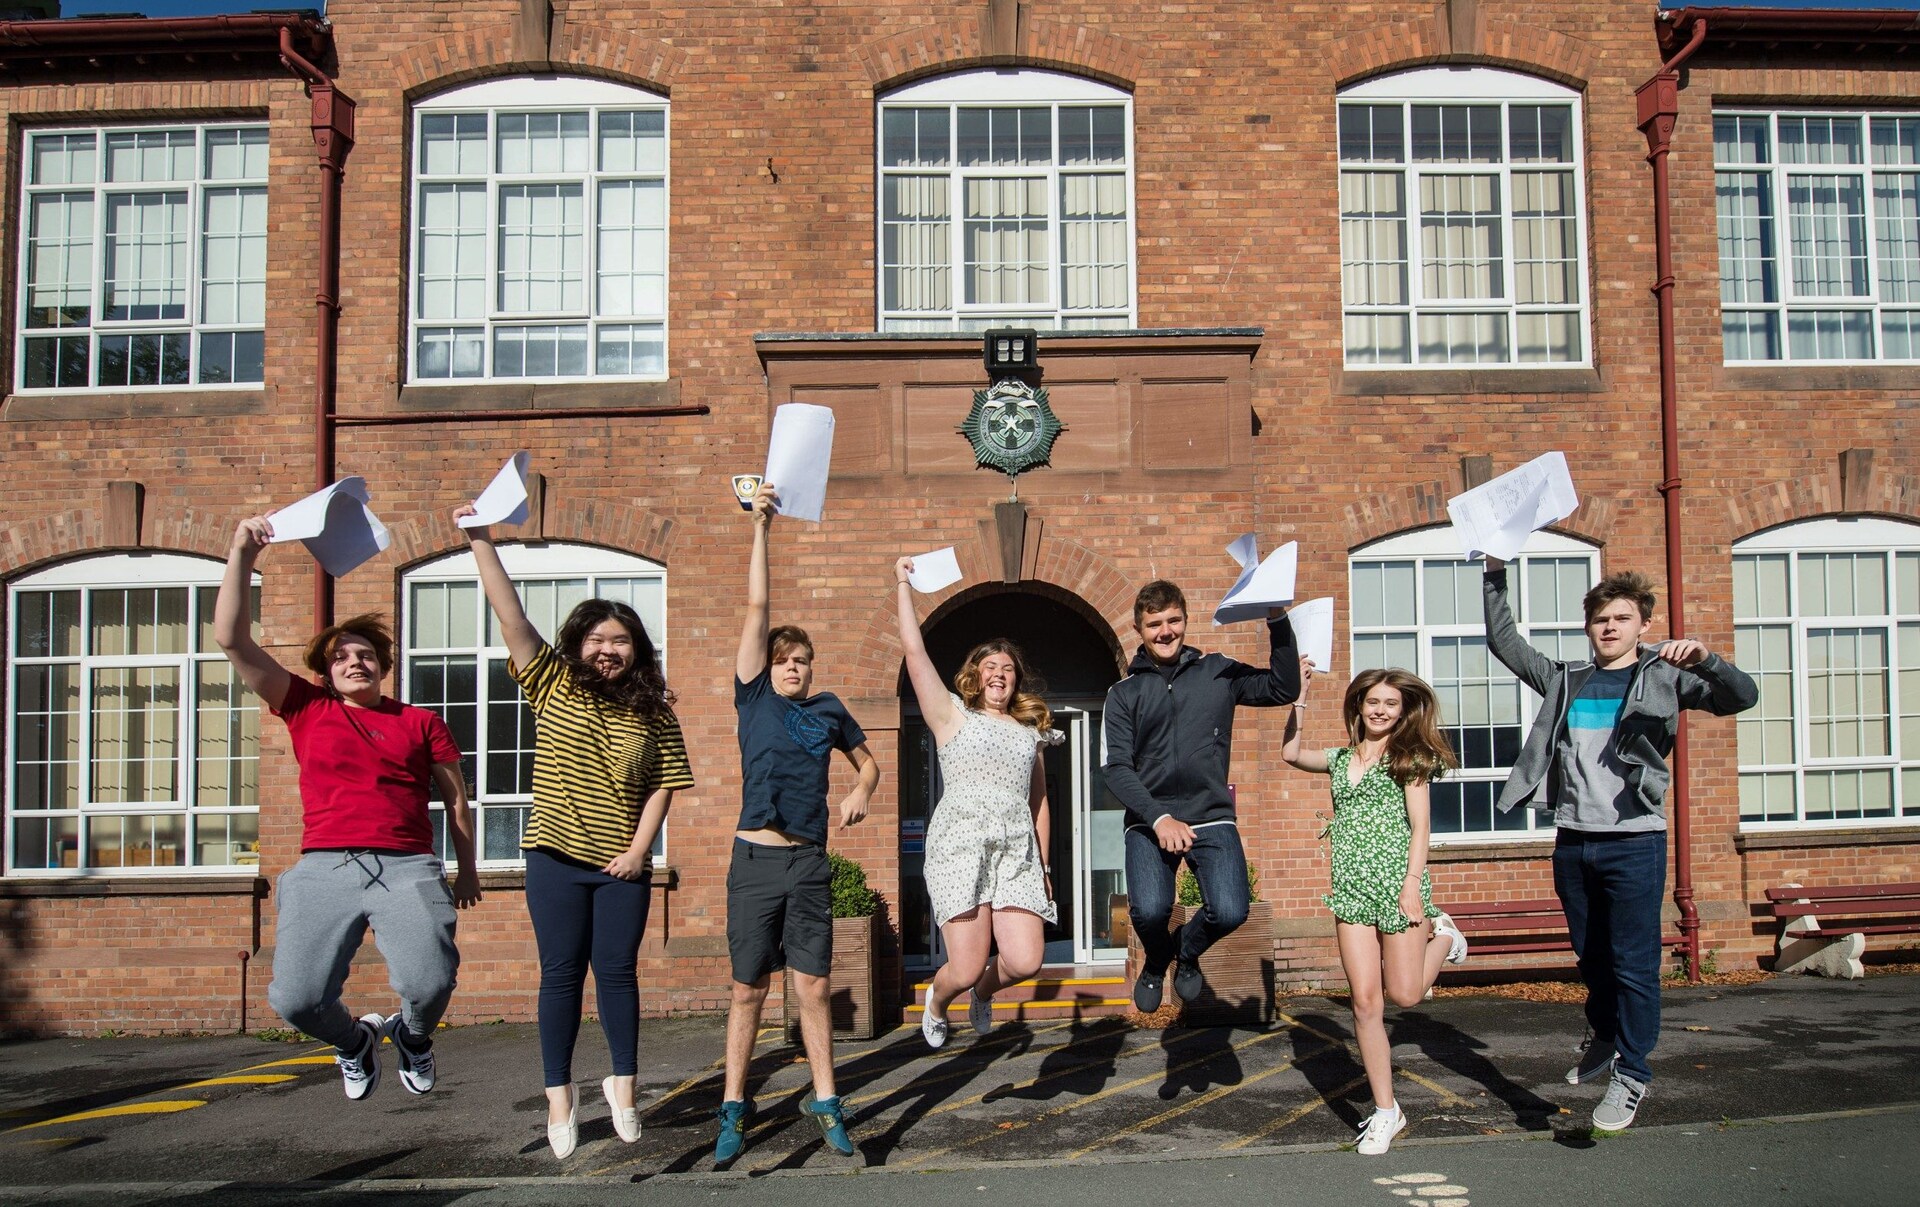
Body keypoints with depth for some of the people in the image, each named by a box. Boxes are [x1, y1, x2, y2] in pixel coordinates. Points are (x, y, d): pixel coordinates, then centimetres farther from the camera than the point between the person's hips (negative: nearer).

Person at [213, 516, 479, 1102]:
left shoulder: (420, 723, 15)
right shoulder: (306, 709, 15)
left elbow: (456, 797, 20)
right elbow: (232, 639, 10)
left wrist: (467, 871, 19)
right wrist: (242, 553, 6)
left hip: (408, 867, -1)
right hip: (324, 869, 1)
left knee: (428, 982, -21)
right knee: (295, 999, -14)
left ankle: (412, 1035, 18)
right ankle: (354, 1039, 23)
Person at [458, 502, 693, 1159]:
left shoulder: (654, 710, 4)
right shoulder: (554, 685, 1)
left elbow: (664, 783, 4)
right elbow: (510, 615, -7)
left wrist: (640, 847, -6)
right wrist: (482, 542, -14)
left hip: (623, 865, 1)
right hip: (557, 858, -1)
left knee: (617, 972, 6)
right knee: (562, 975, 4)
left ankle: (623, 1085, 22)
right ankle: (560, 1097, 14)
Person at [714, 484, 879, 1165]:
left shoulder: (829, 709, 10)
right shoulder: (754, 697, 3)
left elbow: (867, 761, 24)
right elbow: (756, 609, -2)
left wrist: (860, 791, 1)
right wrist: (760, 527, -5)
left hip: (810, 864, 2)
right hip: (755, 860, -1)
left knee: (814, 986, 4)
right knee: (749, 989, 5)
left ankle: (824, 1102, 15)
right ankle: (734, 1108, 15)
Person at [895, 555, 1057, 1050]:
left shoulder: (1030, 732, 23)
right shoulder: (953, 715, 11)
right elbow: (914, 651, 3)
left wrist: (1044, 865, 18)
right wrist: (903, 584, 7)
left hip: (1018, 853, 4)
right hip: (960, 846, -4)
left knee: (1025, 962, -12)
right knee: (966, 968, -10)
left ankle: (984, 992, 26)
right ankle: (937, 1001, 29)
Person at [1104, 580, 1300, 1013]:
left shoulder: (1217, 672, 10)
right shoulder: (1124, 693, 8)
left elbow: (1284, 690, 1)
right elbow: (1116, 768, 0)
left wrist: (1277, 620, -9)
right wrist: (1158, 818, -16)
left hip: (1212, 818, 1)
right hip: (1150, 822, 0)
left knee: (1230, 912, -20)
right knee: (1150, 910, -24)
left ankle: (1187, 953, 18)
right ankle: (1156, 962, 15)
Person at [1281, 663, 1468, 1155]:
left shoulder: (1408, 758, 1)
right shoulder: (1341, 759, 14)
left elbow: (1420, 824, -4)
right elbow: (1291, 752, 13)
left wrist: (1413, 885, -13)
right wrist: (1300, 697, 13)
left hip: (1396, 882, -3)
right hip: (1350, 888, 4)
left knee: (1405, 994, 0)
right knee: (1365, 1001, -1)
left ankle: (1440, 936, 30)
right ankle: (1386, 1110, 7)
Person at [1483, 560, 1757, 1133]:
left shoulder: (1664, 677, 2)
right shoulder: (1565, 681, 13)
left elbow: (1741, 697, -10)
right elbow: (1504, 641, 18)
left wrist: (1705, 661, -31)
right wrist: (1495, 575, 10)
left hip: (1634, 842, -4)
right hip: (1572, 843, 4)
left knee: (1634, 963, -2)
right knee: (1591, 957, 16)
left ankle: (1630, 1074, 8)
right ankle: (1603, 1038, 36)